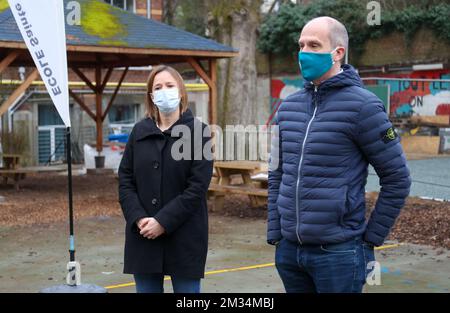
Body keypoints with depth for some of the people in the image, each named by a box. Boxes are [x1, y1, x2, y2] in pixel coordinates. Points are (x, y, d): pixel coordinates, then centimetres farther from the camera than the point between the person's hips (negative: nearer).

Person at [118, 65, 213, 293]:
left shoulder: (198, 132, -4)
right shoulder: (139, 131, 8)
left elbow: (197, 187, -11)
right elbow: (125, 180, 5)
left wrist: (163, 222, -16)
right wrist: (138, 218, -10)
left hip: (184, 236, -3)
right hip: (143, 236, 4)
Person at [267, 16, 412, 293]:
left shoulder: (362, 106, -9)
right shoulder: (288, 107, 8)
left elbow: (398, 178, -6)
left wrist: (371, 238, -5)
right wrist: (275, 235, 9)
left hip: (338, 252, -5)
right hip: (289, 250, 5)